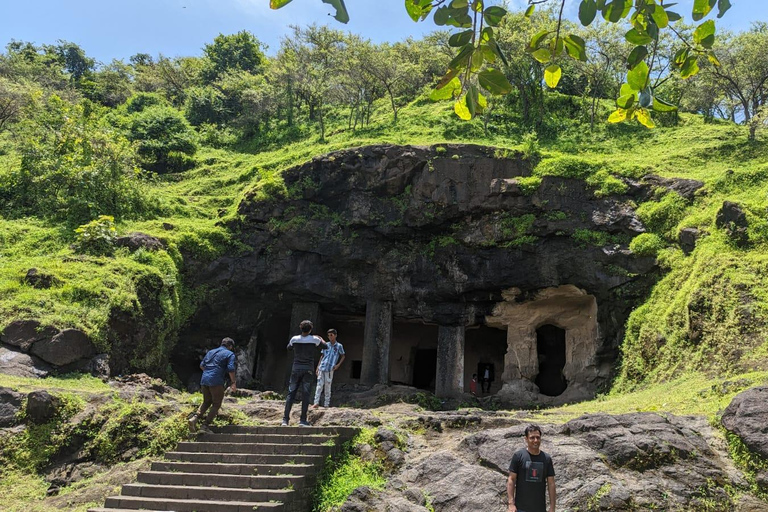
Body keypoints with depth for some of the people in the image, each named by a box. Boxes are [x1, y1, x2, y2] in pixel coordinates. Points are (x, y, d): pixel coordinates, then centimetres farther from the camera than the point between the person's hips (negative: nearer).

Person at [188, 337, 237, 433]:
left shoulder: (211, 352, 21)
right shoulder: (230, 354, 3)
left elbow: (201, 365, 19)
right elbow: (231, 369, -8)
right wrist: (233, 383, 1)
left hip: (204, 380, 6)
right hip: (216, 382, -6)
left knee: (207, 401, 21)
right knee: (216, 404, 5)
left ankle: (195, 417, 1)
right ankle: (205, 425, -4)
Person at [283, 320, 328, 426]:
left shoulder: (295, 339, -2)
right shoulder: (314, 339, -6)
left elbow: (289, 348, 19)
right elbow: (325, 346, 8)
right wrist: (321, 339, 26)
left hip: (296, 369, 2)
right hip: (308, 370, -2)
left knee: (291, 393, 5)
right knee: (305, 395, 2)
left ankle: (285, 419, 0)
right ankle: (303, 420, 1)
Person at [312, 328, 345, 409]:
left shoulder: (339, 346, 2)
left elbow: (343, 356, 12)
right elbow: (322, 356, 15)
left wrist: (338, 365, -2)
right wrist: (317, 367, 12)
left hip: (330, 370, -2)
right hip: (321, 368, 2)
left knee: (327, 387, 3)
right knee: (319, 385, -2)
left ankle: (327, 404, 10)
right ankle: (316, 403, -2)